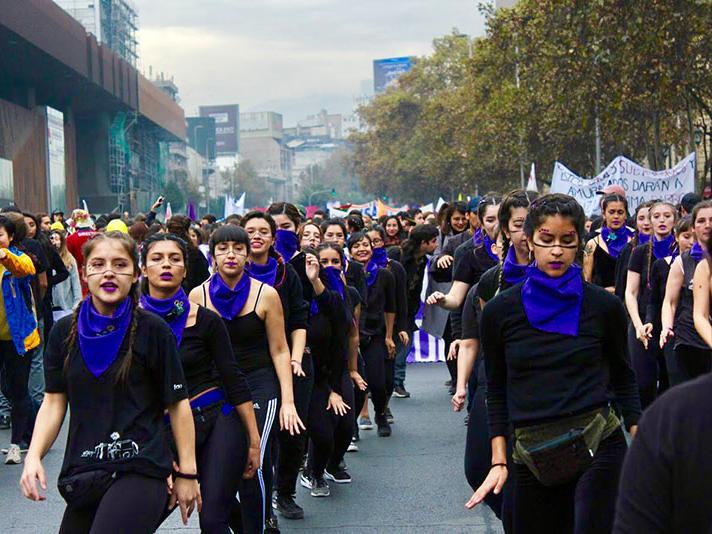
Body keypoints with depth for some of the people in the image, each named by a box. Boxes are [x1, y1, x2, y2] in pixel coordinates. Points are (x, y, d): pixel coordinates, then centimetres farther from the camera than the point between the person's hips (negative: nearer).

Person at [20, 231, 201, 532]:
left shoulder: (152, 331, -4)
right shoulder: (65, 332, 7)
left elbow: (178, 404, -1)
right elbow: (53, 402, 8)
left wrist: (187, 473, -2)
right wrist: (34, 456, -7)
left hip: (140, 471, -5)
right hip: (81, 474, 5)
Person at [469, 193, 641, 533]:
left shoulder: (604, 306, 1)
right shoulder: (499, 311, 3)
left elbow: (623, 378, 11)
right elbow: (497, 391, 10)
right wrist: (499, 461, 4)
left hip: (598, 447, -2)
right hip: (531, 458, 2)